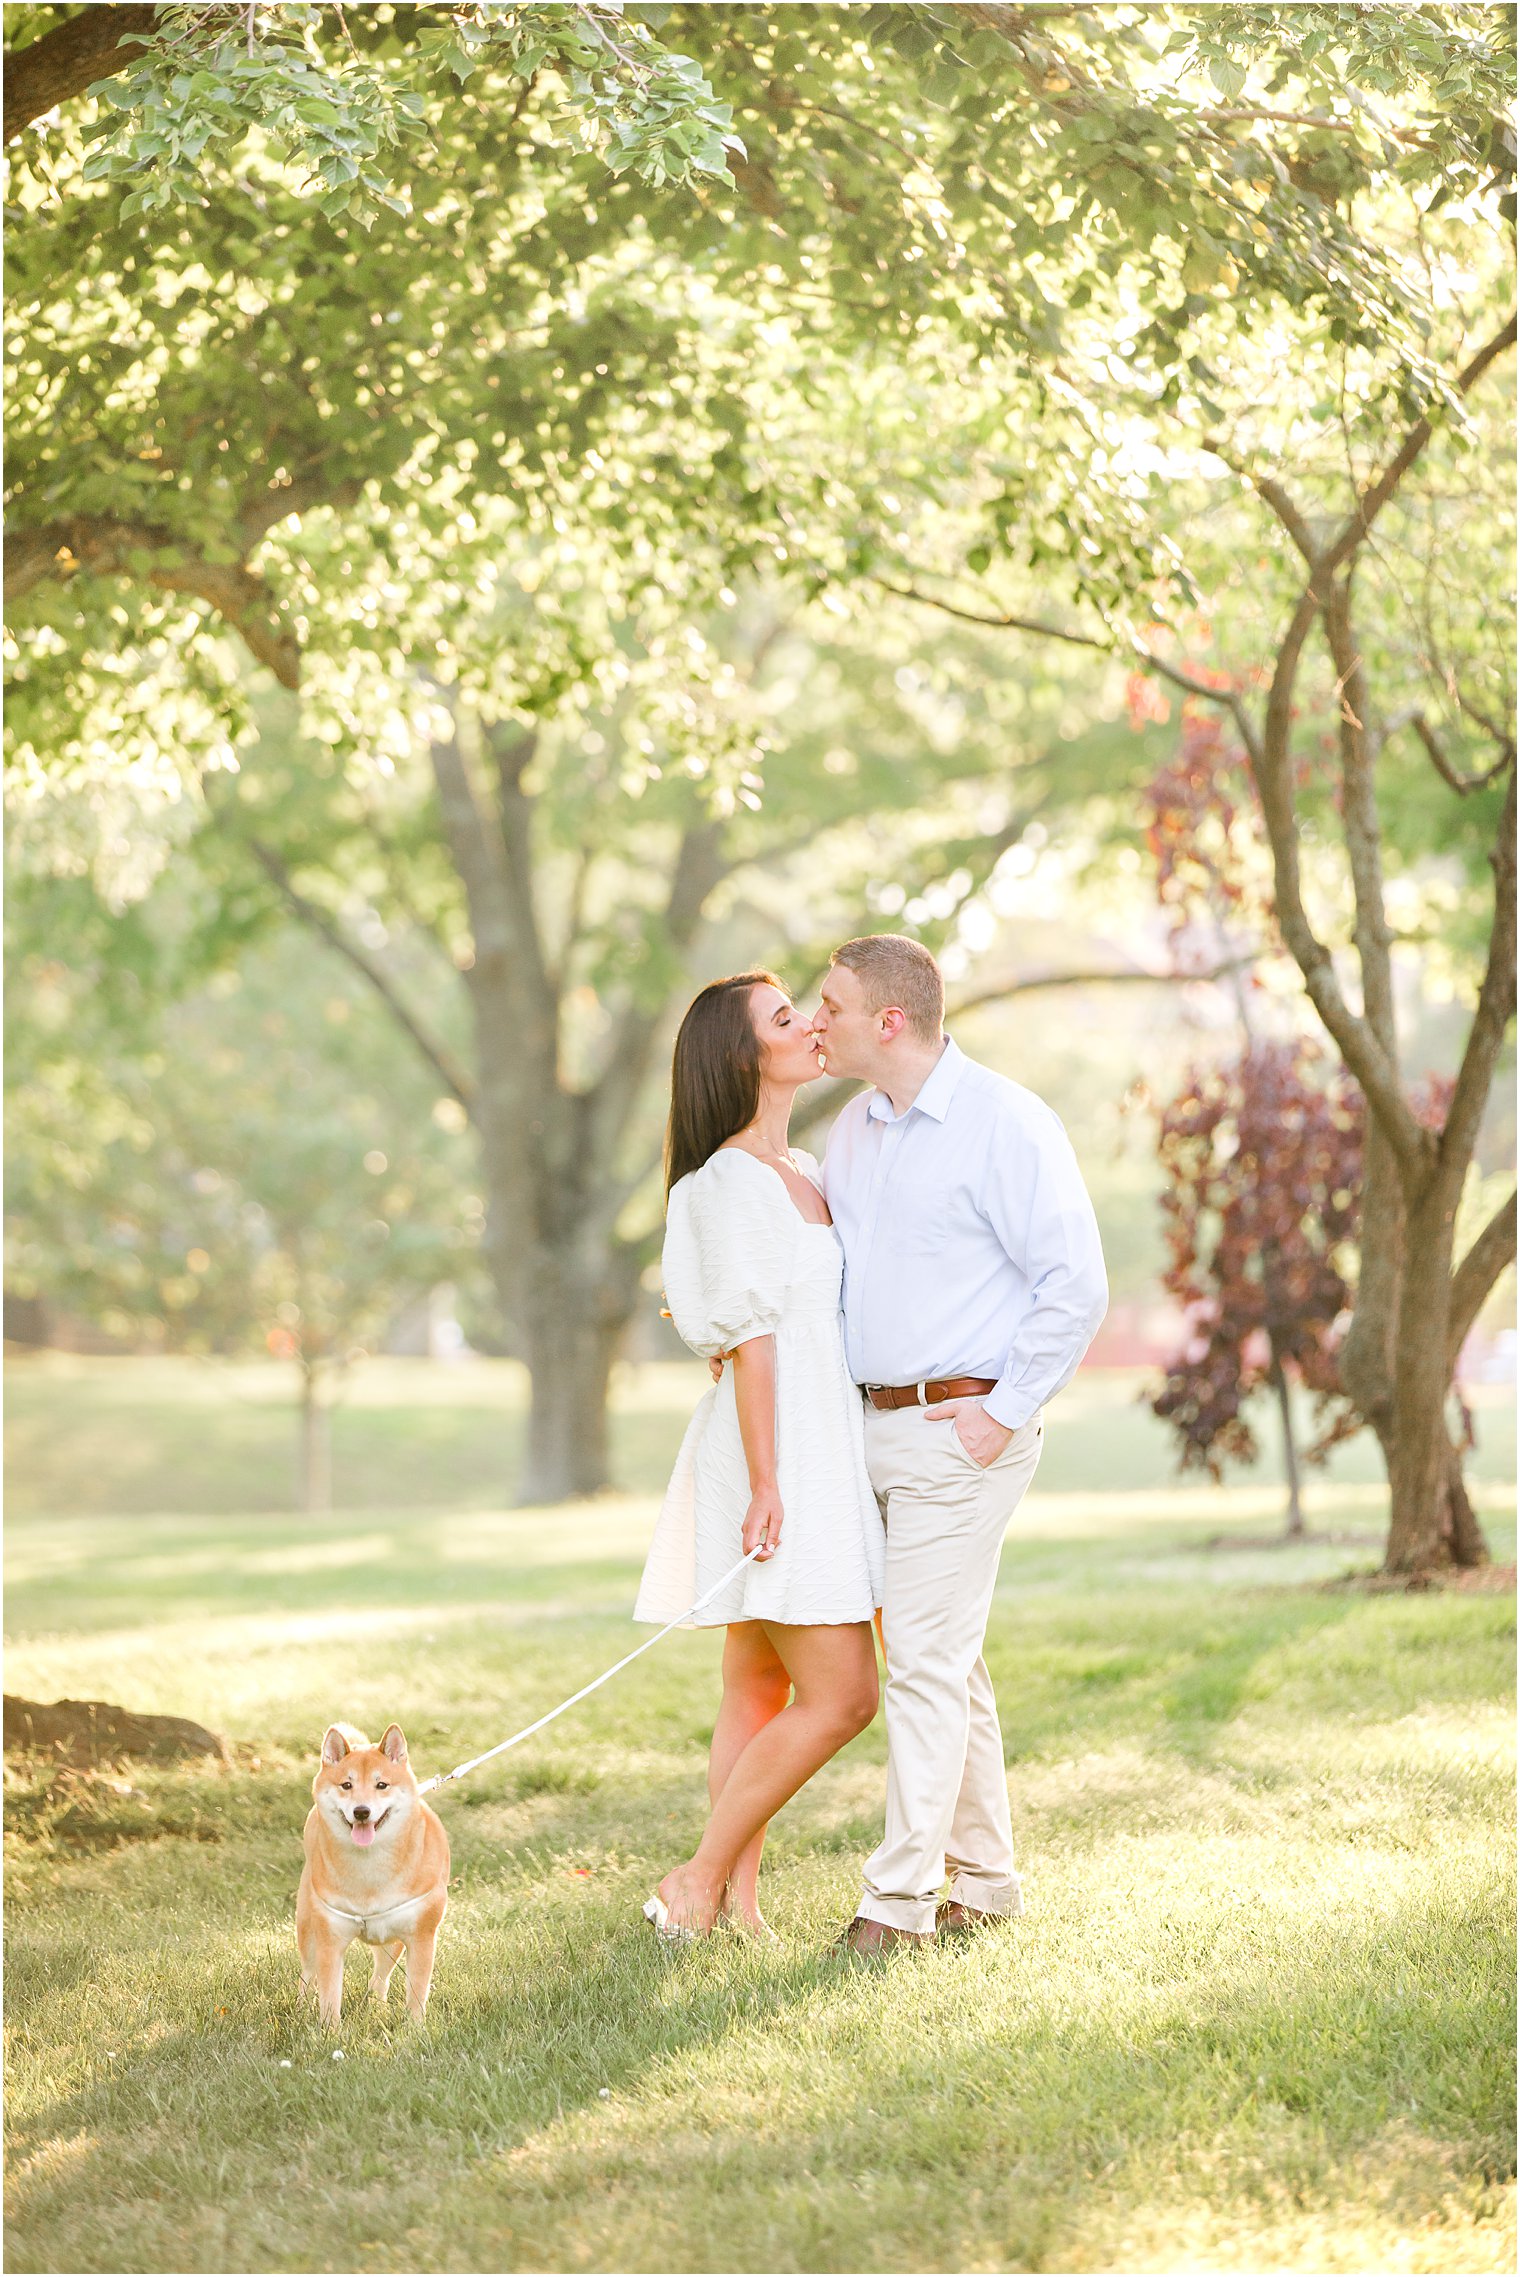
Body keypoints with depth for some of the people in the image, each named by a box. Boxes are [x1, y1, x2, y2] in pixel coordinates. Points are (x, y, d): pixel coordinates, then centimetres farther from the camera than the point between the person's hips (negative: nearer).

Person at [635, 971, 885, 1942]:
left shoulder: (804, 1172, 16)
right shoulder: (731, 1181, -12)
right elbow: (752, 1338, -16)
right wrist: (765, 1481, -18)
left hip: (818, 1451, 9)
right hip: (774, 1460, -9)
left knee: (760, 1689, 9)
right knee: (840, 1697, -10)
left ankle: (738, 1900, 11)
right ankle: (700, 1882, -2)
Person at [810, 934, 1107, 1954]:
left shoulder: (1004, 1122, -12)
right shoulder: (853, 1130, 12)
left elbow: (1077, 1283, -14)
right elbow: (824, 1266, 26)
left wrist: (1004, 1411, -15)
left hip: (964, 1429, -8)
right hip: (876, 1426, 8)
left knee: (927, 1658, -9)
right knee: (944, 1659, 13)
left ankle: (902, 1898, -7)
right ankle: (984, 1877, 21)